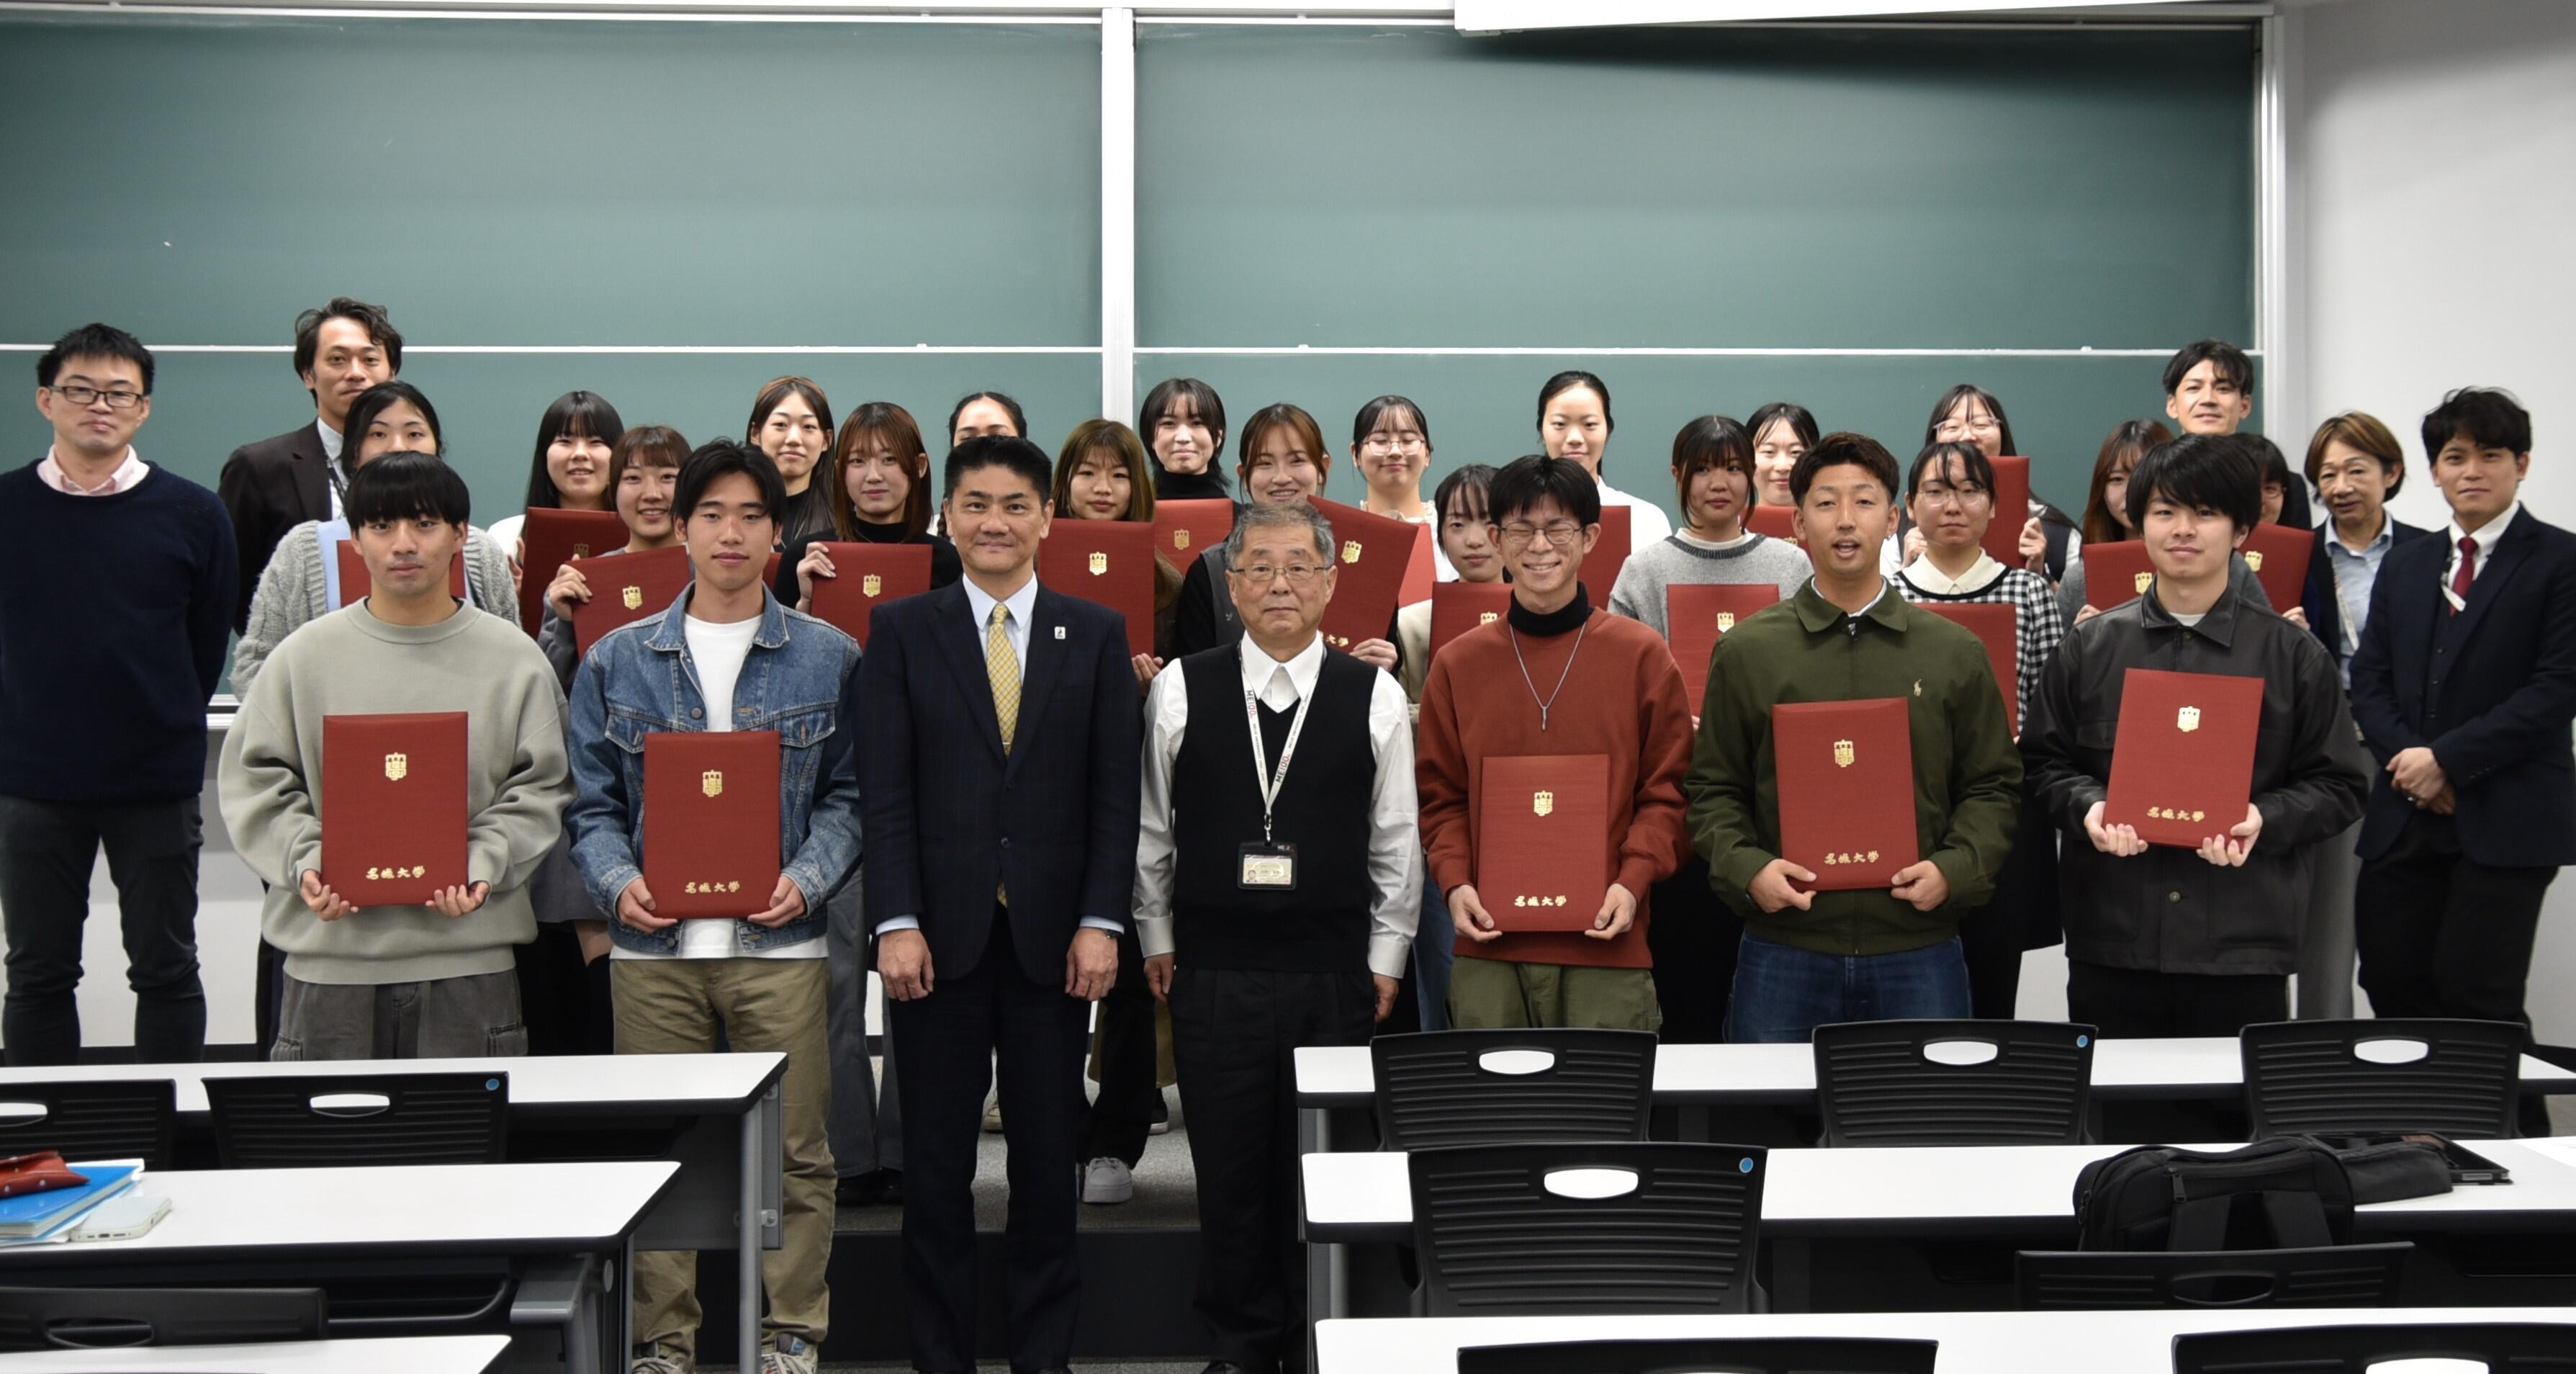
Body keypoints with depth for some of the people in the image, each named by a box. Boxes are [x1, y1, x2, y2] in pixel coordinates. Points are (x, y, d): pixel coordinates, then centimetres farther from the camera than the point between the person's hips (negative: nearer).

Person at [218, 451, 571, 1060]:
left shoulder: (513, 658, 4)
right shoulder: (305, 655, 6)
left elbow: (541, 787, 2)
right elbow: (254, 778, 6)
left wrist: (484, 864, -13)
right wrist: (305, 861, -9)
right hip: (329, 954, 1)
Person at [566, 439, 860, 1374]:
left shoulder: (828, 658, 6)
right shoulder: (617, 661, 9)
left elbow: (849, 794, 5)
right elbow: (590, 800, 8)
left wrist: (807, 878, -11)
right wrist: (617, 880, -10)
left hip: (780, 942, -1)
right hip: (654, 944, 1)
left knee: (795, 1150, 3)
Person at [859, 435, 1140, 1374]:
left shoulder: (1095, 633, 6)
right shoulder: (902, 630, 4)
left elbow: (1116, 792, 3)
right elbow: (884, 789, -2)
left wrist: (1100, 922, -5)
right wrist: (896, 924, -10)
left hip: (1052, 935, 1)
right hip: (940, 933, 0)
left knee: (1049, 1157, 7)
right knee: (936, 1163, 6)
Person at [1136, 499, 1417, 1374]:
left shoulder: (1375, 697, -1)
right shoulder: (1181, 689, -1)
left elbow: (1395, 837, 4)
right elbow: (1151, 828, 7)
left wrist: (1386, 957, 5)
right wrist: (1157, 940, 8)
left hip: (1334, 970, 0)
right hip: (1214, 967, 0)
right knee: (1229, 1169, 7)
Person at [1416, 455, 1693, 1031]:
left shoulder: (1642, 655, 4)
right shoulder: (1457, 664, 9)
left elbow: (1665, 791, 5)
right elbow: (1442, 797, 12)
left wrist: (1633, 881, -9)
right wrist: (1455, 882, -4)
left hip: (1606, 943, -1)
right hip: (1489, 946, 1)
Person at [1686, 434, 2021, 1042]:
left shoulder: (1955, 653, 8)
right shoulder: (1746, 651, 5)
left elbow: (1993, 786, 9)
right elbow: (1714, 789, 6)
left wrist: (1956, 868, -8)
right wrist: (1747, 868, -11)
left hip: (1920, 952, 1)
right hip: (1784, 953, -1)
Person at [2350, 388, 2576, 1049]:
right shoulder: (2404, 564, 16)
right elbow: (2369, 679, 12)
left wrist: (2449, 759, -13)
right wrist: (2405, 756, -7)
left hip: (2507, 819, -5)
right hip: (2405, 815, 5)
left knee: (2478, 997, -7)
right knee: (2392, 988, 4)